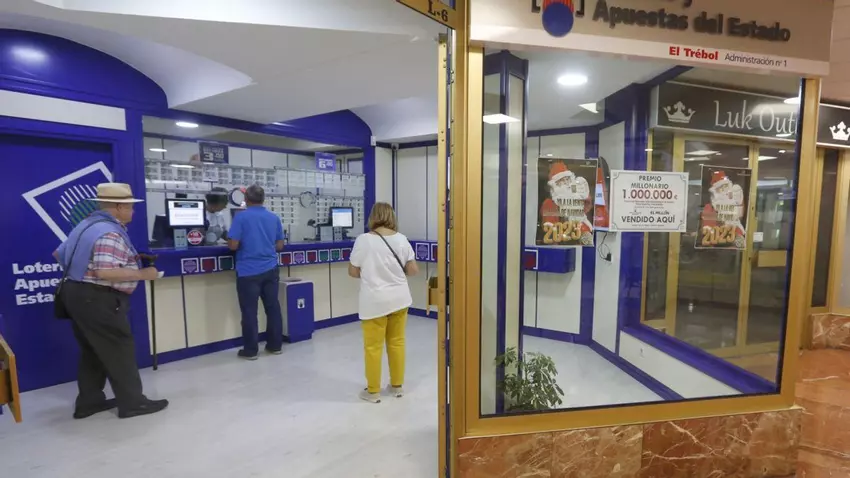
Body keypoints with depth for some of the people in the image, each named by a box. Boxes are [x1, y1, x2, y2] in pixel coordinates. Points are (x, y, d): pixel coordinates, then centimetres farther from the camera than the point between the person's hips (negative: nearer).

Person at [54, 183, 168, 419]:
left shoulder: (89, 224, 12)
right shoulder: (110, 233, -21)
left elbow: (61, 254, 19)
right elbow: (105, 272, -29)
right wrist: (142, 274, -21)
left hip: (77, 293, 10)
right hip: (97, 300, -10)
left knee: (92, 352, 19)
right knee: (120, 351, 0)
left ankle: (88, 402, 28)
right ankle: (132, 403, 9)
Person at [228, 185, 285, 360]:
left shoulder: (241, 217, -8)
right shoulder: (274, 218, 6)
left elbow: (233, 245, -11)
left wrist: (244, 244, 10)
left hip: (248, 271, -4)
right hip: (270, 270, 4)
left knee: (249, 311, 4)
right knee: (273, 307, 11)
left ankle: (250, 350, 13)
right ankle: (275, 345, 20)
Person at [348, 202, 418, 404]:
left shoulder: (363, 239, -12)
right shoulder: (401, 239, -2)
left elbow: (353, 271, -5)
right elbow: (413, 270, 0)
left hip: (375, 301, -4)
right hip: (399, 299, 4)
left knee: (373, 347, 9)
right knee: (397, 343, 16)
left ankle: (373, 391, 21)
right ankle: (397, 386, 29)